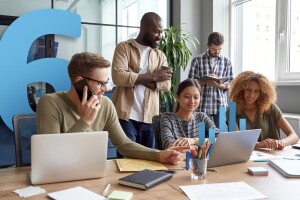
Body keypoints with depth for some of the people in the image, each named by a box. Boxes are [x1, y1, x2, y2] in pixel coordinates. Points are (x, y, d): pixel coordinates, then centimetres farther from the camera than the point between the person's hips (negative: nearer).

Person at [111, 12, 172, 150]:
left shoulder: (160, 56, 13)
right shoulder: (124, 48, 1)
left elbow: (166, 84, -1)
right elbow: (118, 77, -16)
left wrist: (136, 78, -12)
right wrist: (153, 77, -11)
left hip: (149, 117, 4)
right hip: (126, 115, -4)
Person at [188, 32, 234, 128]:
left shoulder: (226, 61, 8)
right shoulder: (197, 60, 1)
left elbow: (230, 84, 6)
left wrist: (219, 85, -14)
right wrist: (205, 81, -17)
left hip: (221, 106, 2)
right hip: (203, 106, -2)